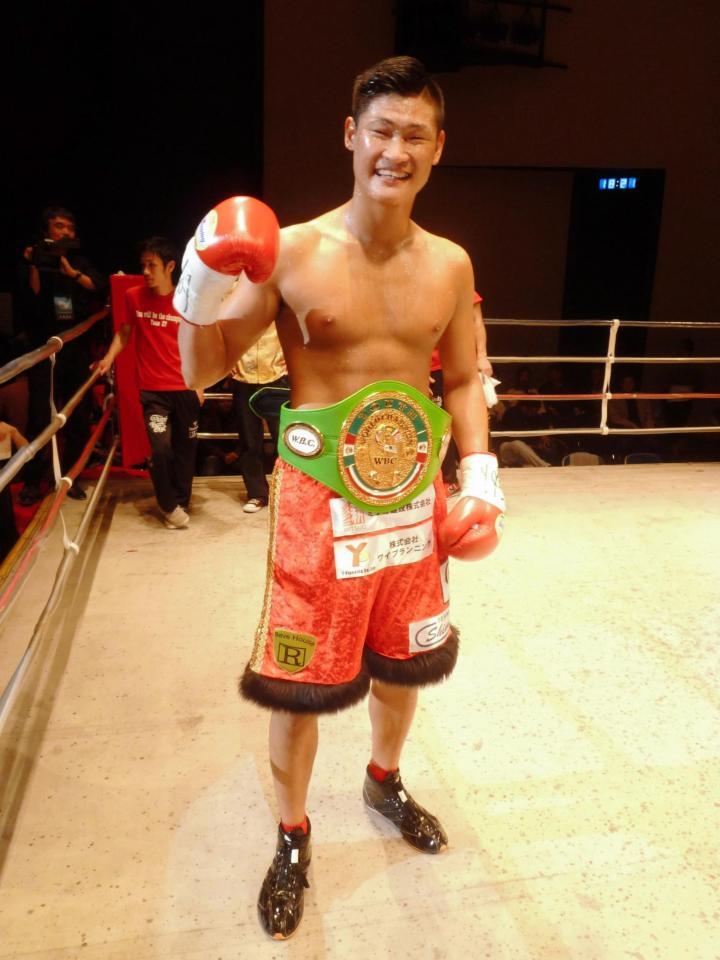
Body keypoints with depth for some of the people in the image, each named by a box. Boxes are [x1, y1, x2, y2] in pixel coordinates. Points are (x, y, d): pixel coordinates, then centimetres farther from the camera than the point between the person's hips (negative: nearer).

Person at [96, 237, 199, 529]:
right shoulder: (134, 297, -2)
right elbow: (124, 331, 12)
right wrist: (108, 359, -1)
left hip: (185, 388, 1)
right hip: (152, 389, -1)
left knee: (185, 448, 9)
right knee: (160, 447, -11)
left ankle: (180, 502, 28)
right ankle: (168, 505, 12)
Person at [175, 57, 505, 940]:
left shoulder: (450, 265, 2)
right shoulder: (291, 253, -9)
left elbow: (462, 379, 12)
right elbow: (202, 371, -4)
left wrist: (479, 473, 0)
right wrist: (201, 291, -22)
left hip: (414, 495, 4)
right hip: (319, 497, -4)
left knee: (404, 659, 19)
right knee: (299, 682, 5)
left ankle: (384, 781, 50)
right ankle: (292, 836, 33)